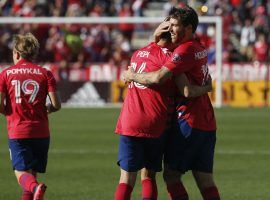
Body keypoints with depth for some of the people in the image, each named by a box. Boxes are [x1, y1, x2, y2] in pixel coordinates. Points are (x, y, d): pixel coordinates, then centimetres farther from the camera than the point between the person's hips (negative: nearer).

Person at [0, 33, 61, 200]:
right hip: (41, 131, 2)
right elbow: (56, 105, -2)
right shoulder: (45, 74, 4)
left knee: (21, 173, -6)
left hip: (17, 131, -2)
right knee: (32, 172, 14)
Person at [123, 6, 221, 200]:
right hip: (207, 124, 9)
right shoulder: (200, 48, 14)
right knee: (205, 180, 6)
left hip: (189, 120, -9)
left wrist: (132, 75, -5)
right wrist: (156, 36, 6)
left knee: (171, 174, -3)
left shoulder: (185, 50, -14)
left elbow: (158, 78, -22)